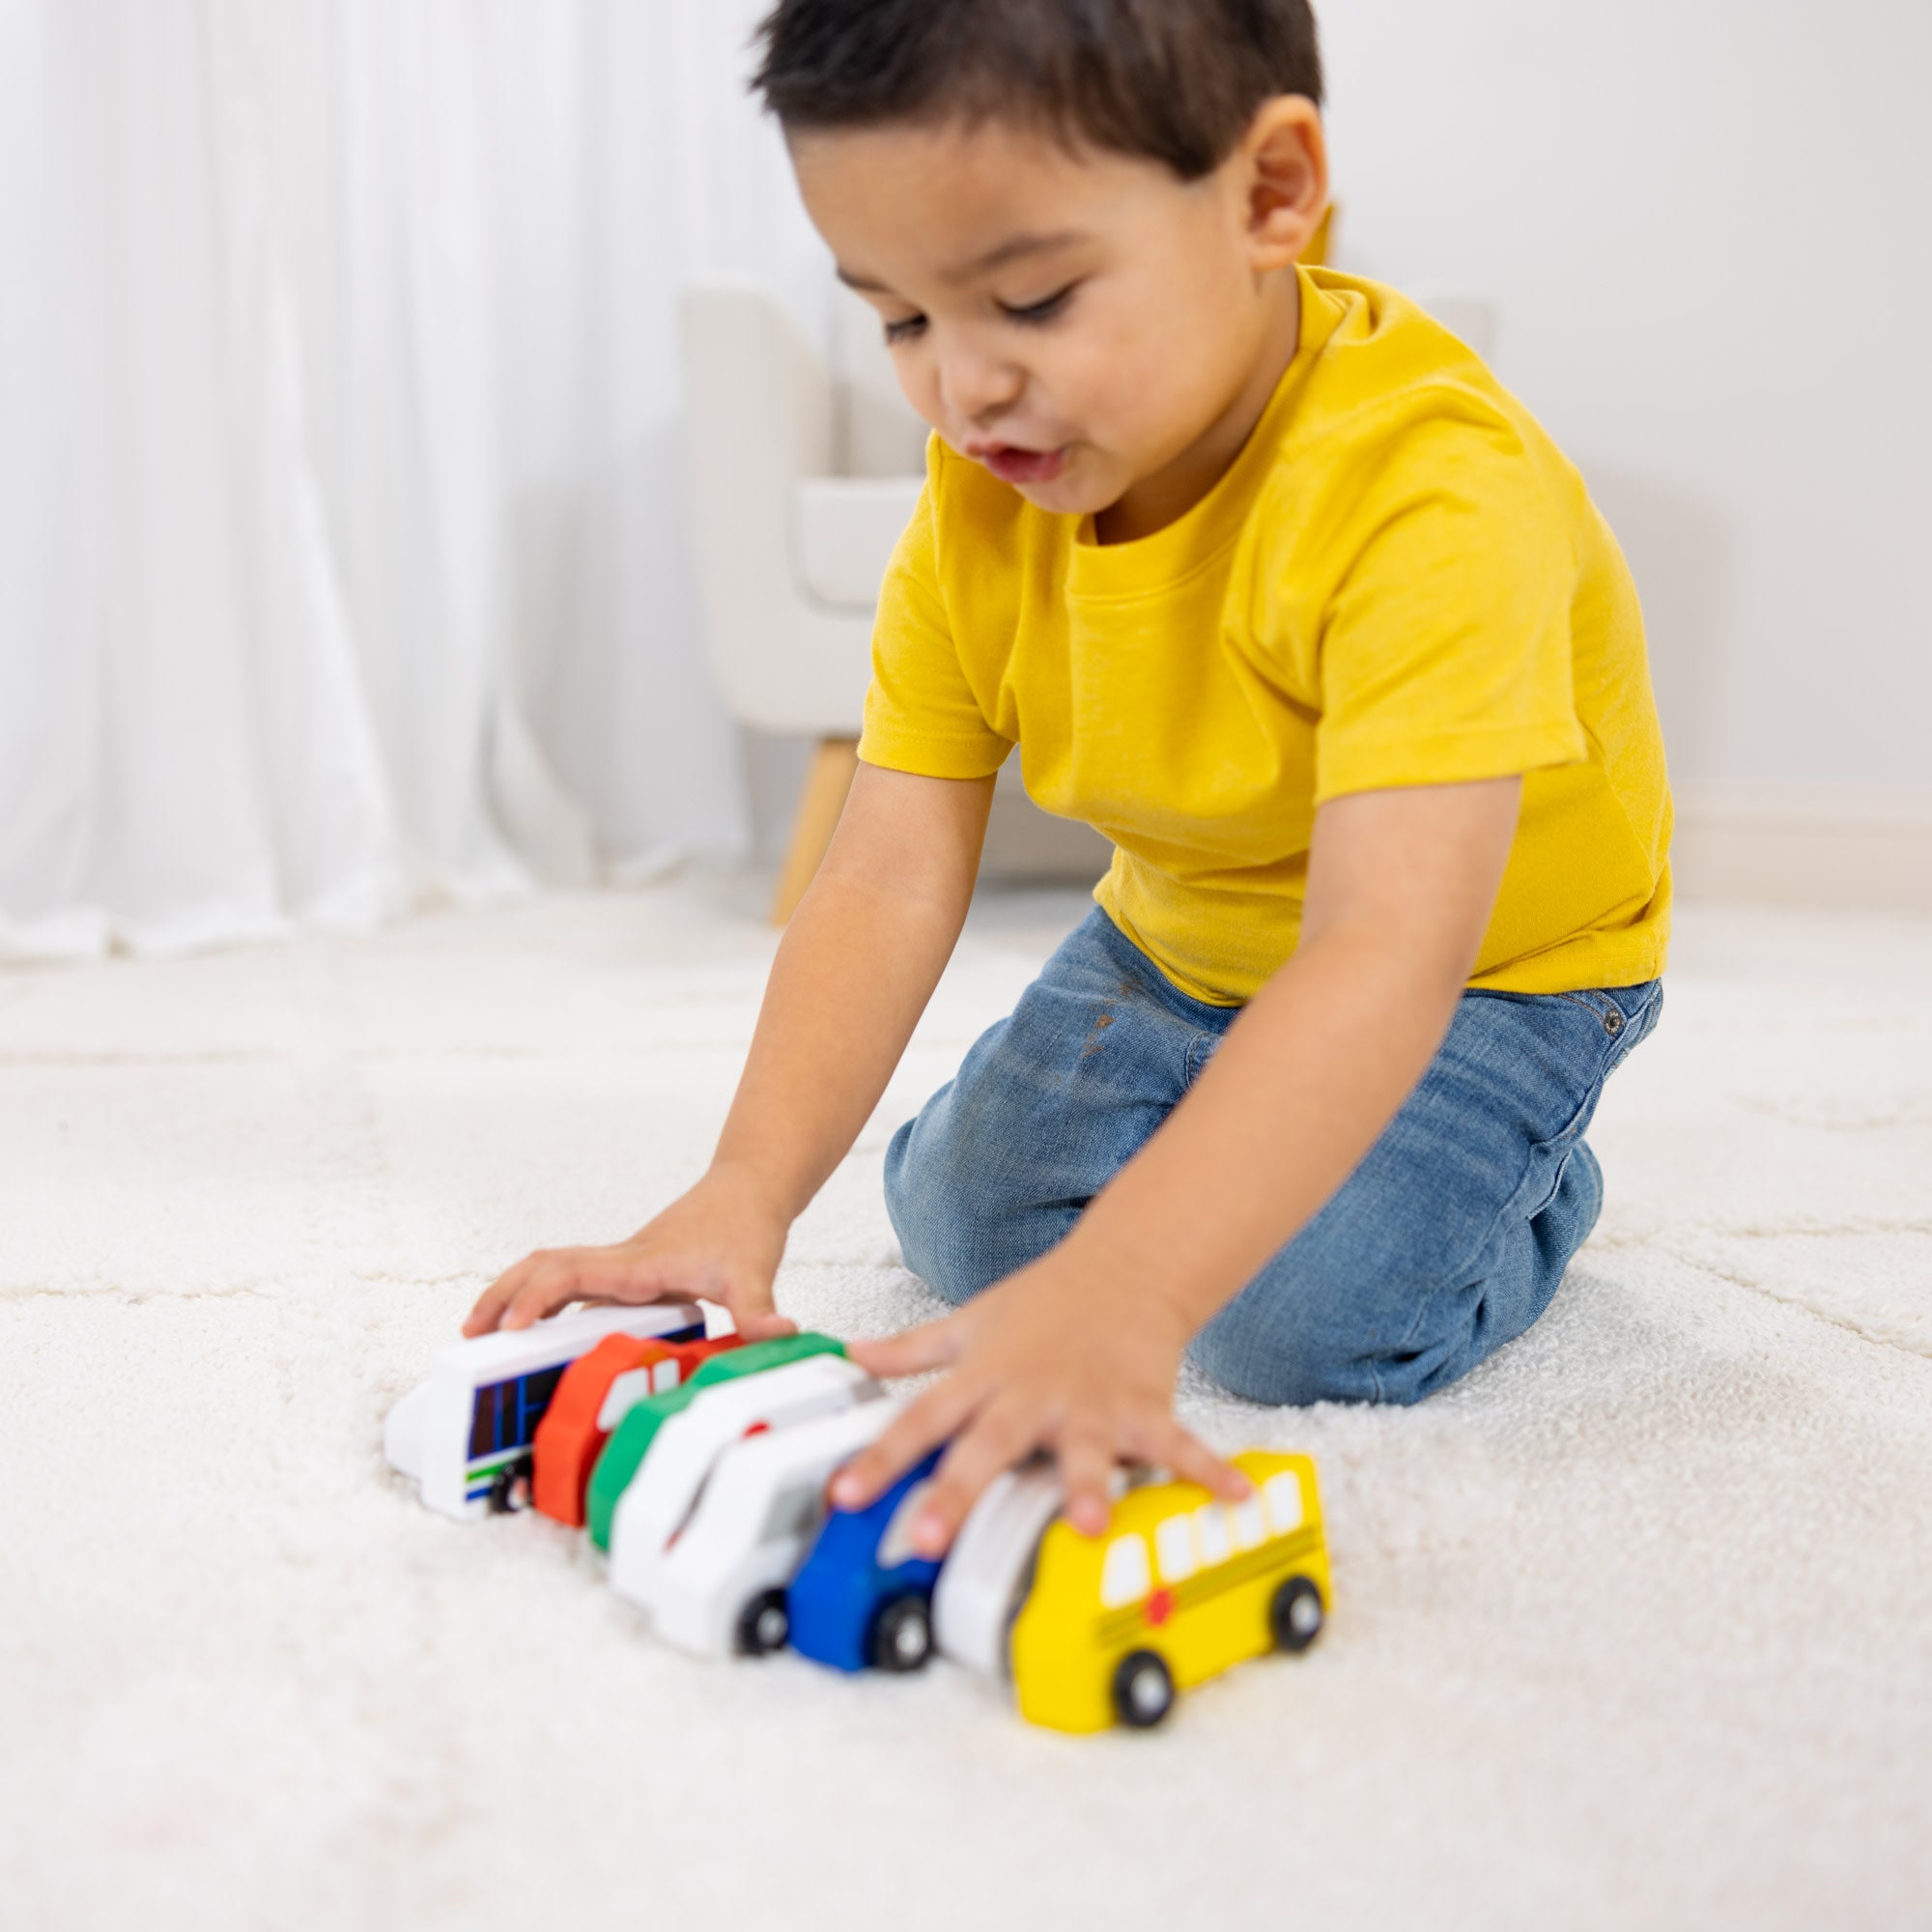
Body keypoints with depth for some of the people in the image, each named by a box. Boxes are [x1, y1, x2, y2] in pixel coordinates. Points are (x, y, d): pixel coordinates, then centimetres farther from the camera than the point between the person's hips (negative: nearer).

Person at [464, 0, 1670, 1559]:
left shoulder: (1433, 494, -40)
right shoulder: (978, 504, -18)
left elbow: (1384, 950, -51)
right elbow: (890, 882, -23)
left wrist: (1117, 1296, -63)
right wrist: (745, 1195, -38)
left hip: (1494, 959, -5)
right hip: (1183, 942, 6)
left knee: (1308, 1316, -24)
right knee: (965, 1224, 0)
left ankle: (1530, 1184, 9)